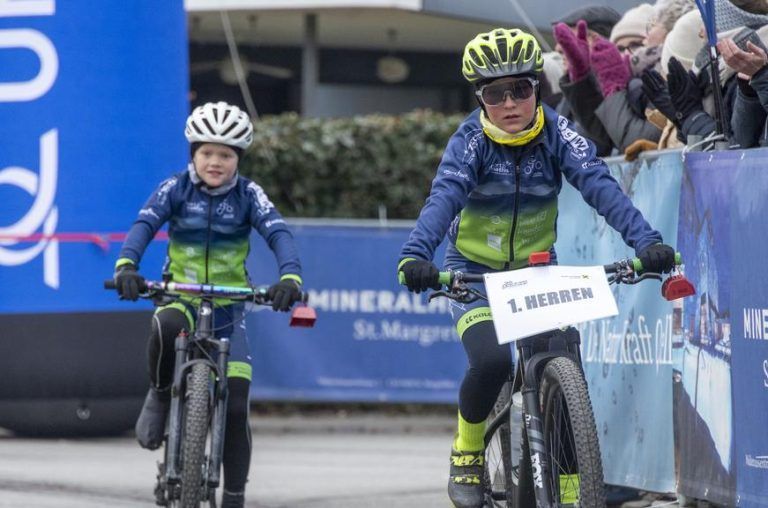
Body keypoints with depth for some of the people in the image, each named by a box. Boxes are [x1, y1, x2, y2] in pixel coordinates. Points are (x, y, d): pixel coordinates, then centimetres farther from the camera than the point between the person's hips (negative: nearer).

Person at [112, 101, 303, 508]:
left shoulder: (248, 195, -4)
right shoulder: (176, 188, -4)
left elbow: (278, 233, -17)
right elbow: (144, 224, -18)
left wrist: (290, 277, -38)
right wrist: (127, 265, -39)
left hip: (228, 306, 1)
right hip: (180, 297, -1)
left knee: (236, 407, -8)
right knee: (166, 328, -39)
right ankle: (160, 395, -10)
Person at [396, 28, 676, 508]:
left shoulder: (556, 133, -13)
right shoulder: (471, 142, -17)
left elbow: (599, 184, -26)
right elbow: (444, 198, -33)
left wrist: (646, 240, -42)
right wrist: (416, 255, -52)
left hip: (536, 268, 2)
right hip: (474, 271, -2)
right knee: (491, 362, -27)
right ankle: (467, 455, 0)